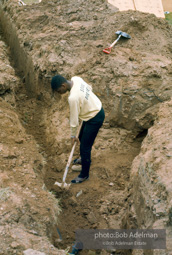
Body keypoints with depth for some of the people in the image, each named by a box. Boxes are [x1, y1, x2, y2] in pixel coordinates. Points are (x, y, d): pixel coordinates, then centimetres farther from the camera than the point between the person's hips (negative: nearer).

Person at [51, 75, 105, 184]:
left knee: (85, 147, 2)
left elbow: (74, 120, -22)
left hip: (95, 119, -10)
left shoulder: (73, 98, -34)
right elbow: (89, 88, 10)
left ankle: (84, 175, 18)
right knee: (82, 138, 27)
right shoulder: (76, 79, -10)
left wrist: (73, 135, -7)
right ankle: (85, 158, 52)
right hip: (96, 108, 10)